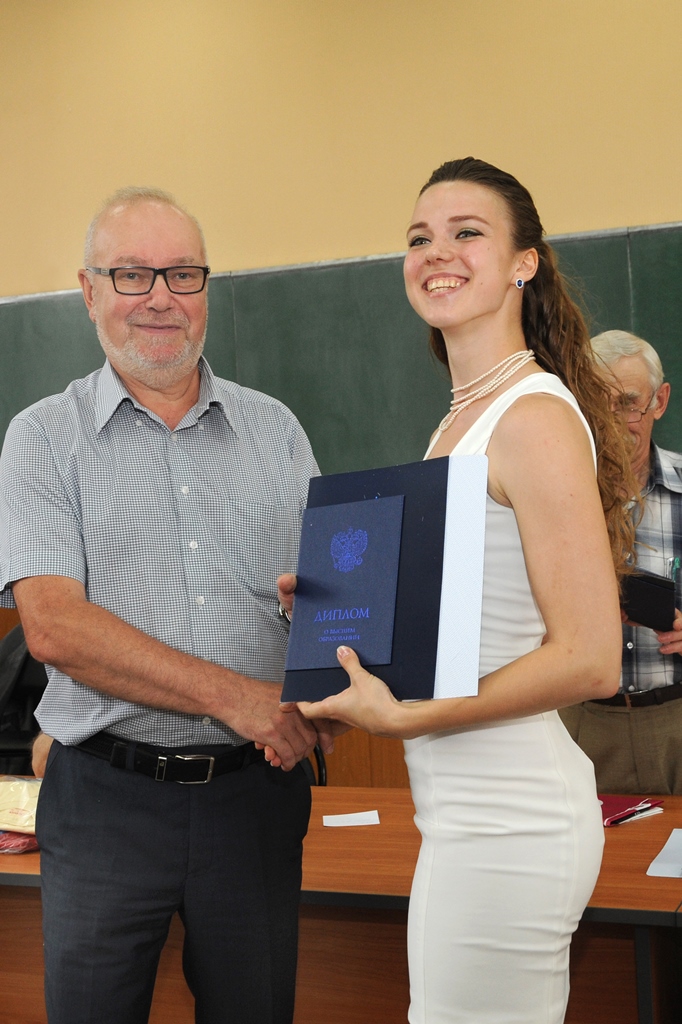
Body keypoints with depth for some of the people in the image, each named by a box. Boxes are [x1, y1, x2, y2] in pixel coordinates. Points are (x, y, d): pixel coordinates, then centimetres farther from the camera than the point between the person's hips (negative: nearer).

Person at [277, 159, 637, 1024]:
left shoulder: (535, 417, -15)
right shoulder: (461, 418, 13)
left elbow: (590, 659, -19)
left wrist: (403, 717, -18)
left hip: (501, 822, -9)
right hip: (477, 810, 9)